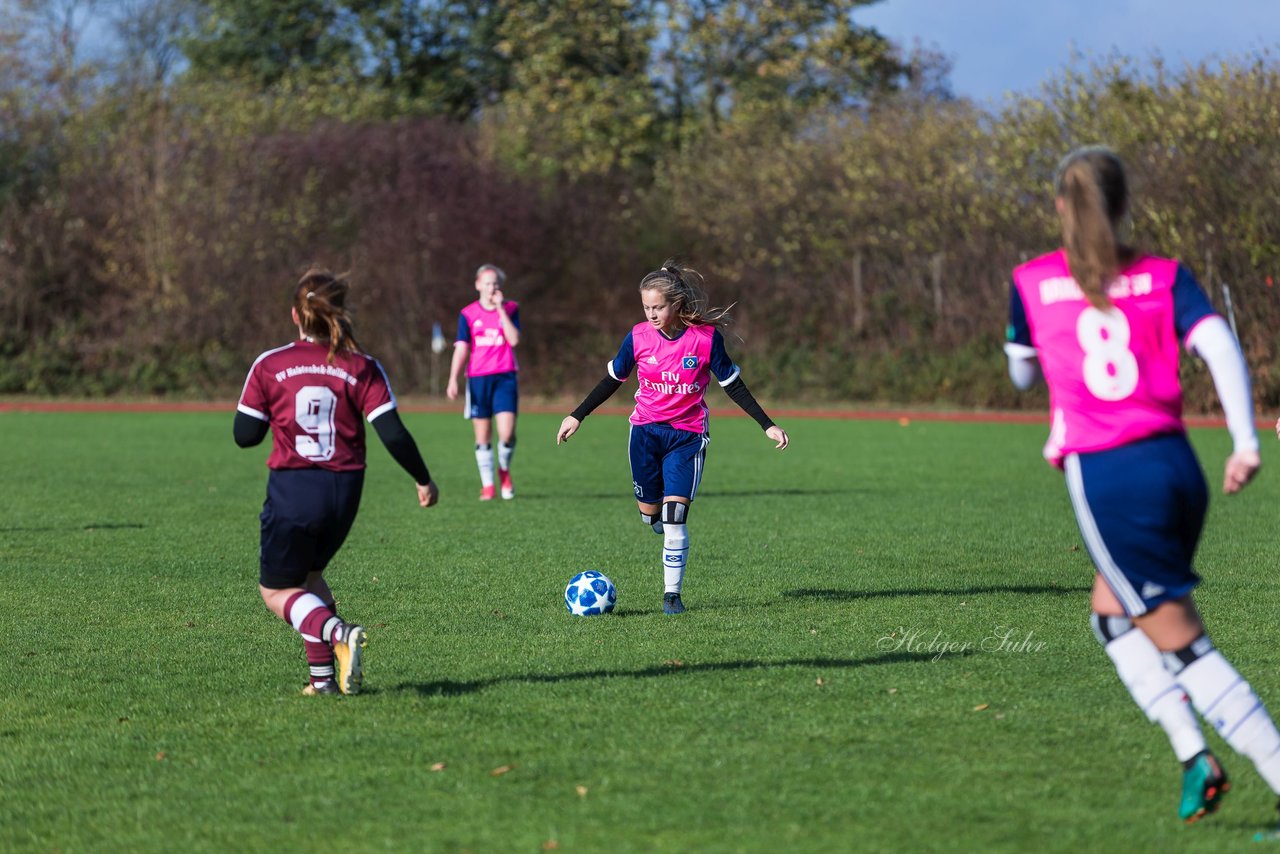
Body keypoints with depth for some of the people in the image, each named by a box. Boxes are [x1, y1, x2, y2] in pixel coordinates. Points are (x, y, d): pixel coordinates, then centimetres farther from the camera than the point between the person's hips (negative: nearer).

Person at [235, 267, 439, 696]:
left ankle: (338, 632, -19)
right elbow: (393, 435, -7)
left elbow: (245, 435, -1)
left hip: (291, 491, -3)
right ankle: (324, 676, 16)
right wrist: (423, 480, 7)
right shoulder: (362, 368, -3)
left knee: (277, 590, 11)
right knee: (308, 574, 26)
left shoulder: (269, 366, -5)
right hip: (344, 492, 3)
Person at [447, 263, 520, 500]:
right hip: (478, 378, 1)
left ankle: (504, 470, 15)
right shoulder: (468, 314, 5)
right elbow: (461, 348, 2)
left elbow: (514, 340, -9)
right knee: (483, 436, 2)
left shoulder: (511, 309, 5)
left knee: (507, 432, -13)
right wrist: (453, 380, -8)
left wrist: (500, 309, -12)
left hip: (505, 376, -1)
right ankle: (487, 485, 13)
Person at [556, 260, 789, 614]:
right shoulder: (638, 337, -6)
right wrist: (577, 417, 10)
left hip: (687, 435, -2)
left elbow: (732, 385, -1)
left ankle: (672, 594, -3)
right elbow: (613, 379, 9)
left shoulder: (706, 337, -12)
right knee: (650, 515, 6)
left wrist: (768, 425, -3)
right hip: (645, 431, 2)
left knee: (674, 517, -12)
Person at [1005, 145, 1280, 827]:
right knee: (1110, 613, 25)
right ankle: (1192, 752, 12)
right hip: (1176, 465, 4)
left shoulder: (1032, 282, 4)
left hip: (1106, 480, -4)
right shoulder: (1165, 277, 6)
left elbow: (1022, 374, 18)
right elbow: (1219, 346, -9)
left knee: (1183, 644, 0)